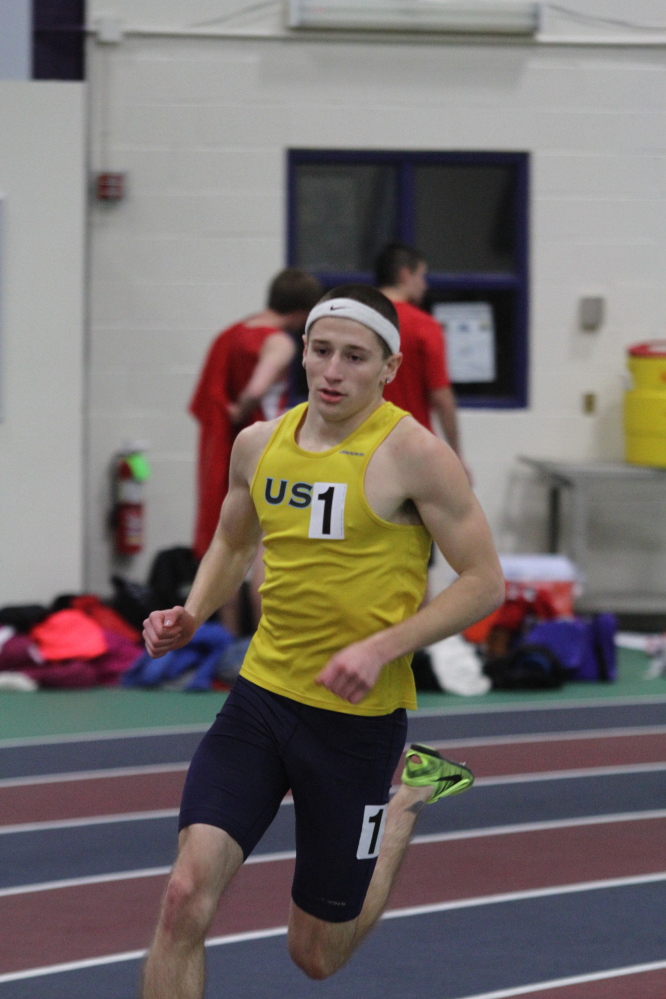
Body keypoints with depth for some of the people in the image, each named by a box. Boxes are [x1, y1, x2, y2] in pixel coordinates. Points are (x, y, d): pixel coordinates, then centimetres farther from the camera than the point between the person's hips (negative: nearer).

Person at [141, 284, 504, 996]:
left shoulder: (412, 453, -12)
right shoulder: (260, 444, 4)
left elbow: (485, 582, -9)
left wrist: (381, 648, -21)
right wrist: (192, 615, 3)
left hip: (359, 717, -4)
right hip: (260, 696, 4)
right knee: (186, 895, -18)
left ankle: (412, 789, 37)